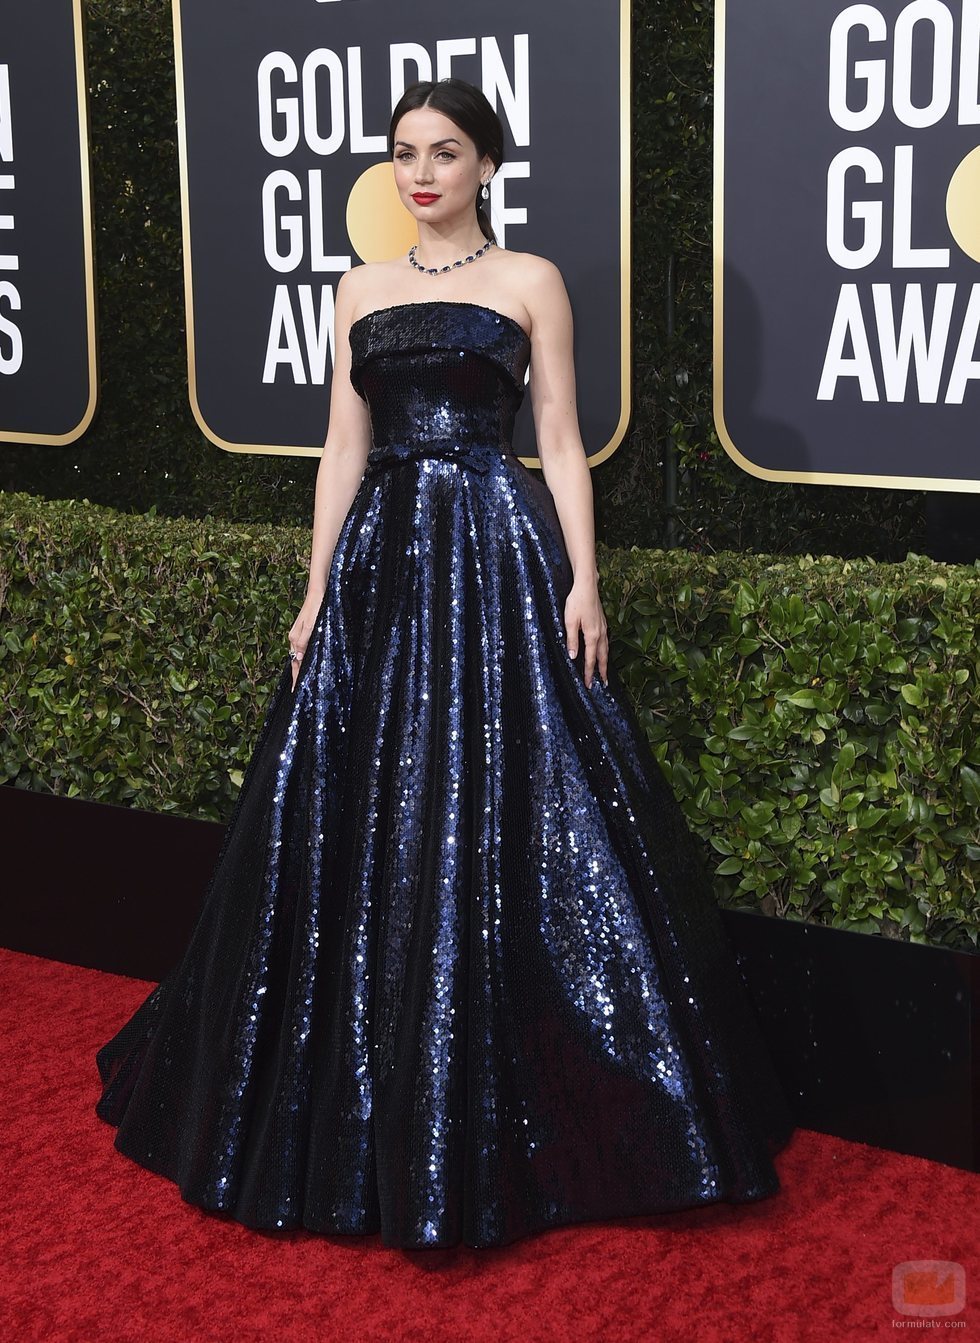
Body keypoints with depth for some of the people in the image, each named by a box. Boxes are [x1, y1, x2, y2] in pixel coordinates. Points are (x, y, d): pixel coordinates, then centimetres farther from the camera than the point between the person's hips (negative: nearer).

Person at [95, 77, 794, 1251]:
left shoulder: (531, 281, 4)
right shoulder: (361, 290, 14)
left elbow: (560, 440, 0)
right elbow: (343, 448, 12)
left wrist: (583, 582, -9)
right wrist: (316, 592, 6)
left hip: (501, 553, -3)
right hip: (383, 558, 4)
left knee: (496, 813, -4)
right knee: (364, 821, 5)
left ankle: (513, 1107, 11)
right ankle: (377, 1105, 20)